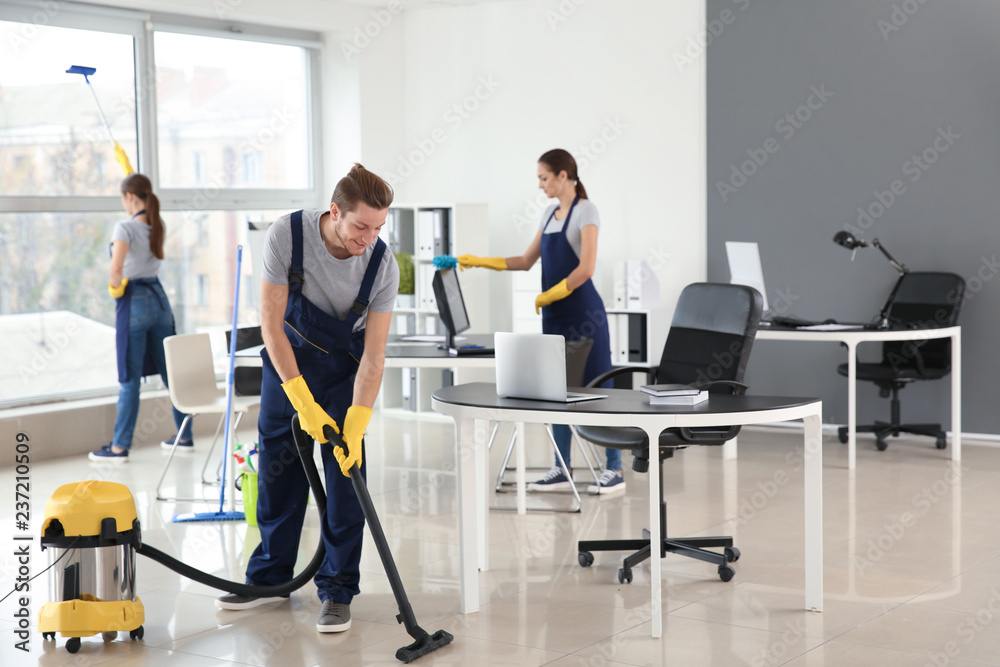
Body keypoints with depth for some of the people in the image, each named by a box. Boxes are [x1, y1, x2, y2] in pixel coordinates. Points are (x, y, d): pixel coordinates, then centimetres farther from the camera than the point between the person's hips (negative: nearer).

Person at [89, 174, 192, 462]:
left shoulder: (125, 227, -14)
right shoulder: (159, 225, 7)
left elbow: (116, 267, -29)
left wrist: (116, 286, -8)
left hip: (134, 301, -7)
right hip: (159, 298, 7)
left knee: (130, 378, -4)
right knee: (171, 371, 13)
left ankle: (120, 447, 0)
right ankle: (184, 436, 20)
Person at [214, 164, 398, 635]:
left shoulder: (383, 265, -26)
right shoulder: (286, 235, -28)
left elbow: (373, 354, -22)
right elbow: (271, 324, -24)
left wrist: (356, 425, -31)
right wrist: (304, 402, -29)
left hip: (345, 366, 0)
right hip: (286, 359, 1)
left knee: (345, 473, -8)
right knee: (277, 470, 5)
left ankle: (338, 589, 2)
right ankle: (270, 576, 22)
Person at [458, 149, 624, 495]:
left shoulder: (585, 211, -8)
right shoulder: (550, 213, 15)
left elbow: (586, 268, -18)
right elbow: (526, 261, 20)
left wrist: (547, 296, -13)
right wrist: (478, 262, 14)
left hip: (583, 313, -8)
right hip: (555, 316, 8)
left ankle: (614, 470, -1)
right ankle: (562, 469, 15)